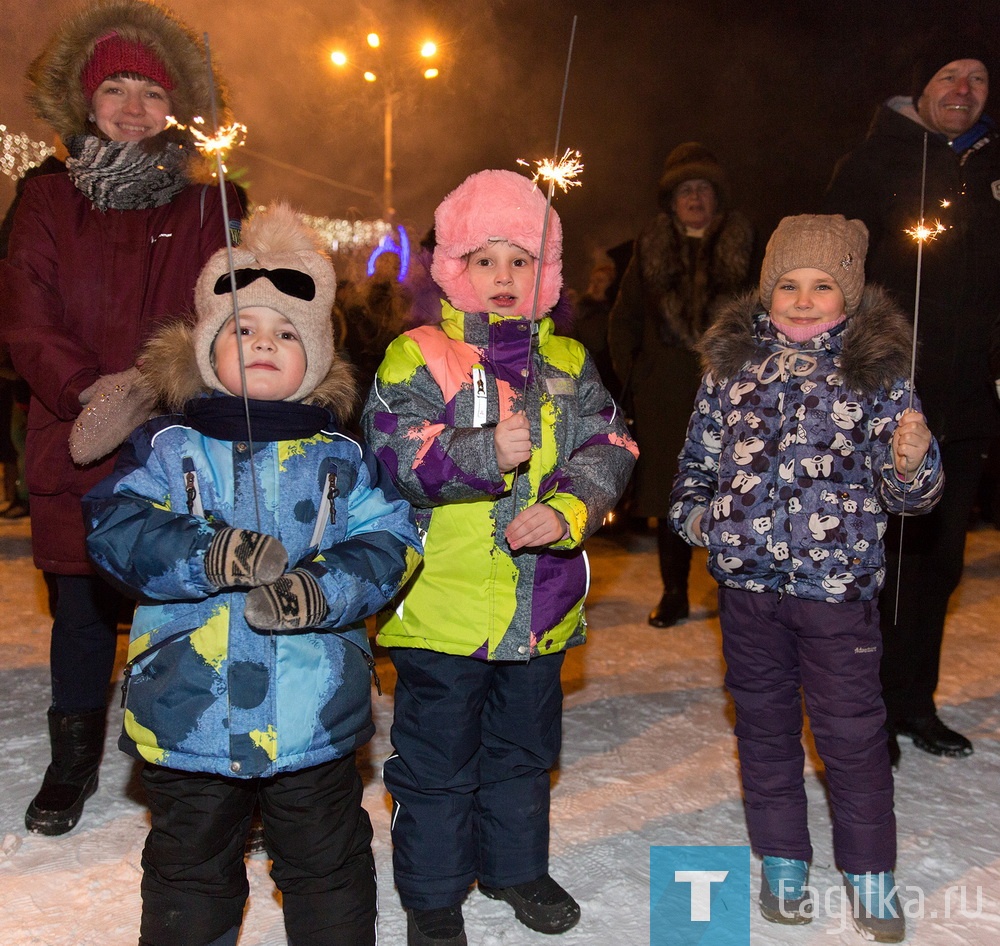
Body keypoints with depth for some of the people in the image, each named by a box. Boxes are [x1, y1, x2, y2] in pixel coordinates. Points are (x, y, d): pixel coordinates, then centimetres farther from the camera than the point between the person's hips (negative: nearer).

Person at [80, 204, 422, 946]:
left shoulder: (340, 457, 0)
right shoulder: (168, 447, -1)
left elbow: (388, 540, -6)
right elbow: (116, 529, -12)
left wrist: (324, 590, -23)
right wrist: (207, 556, -28)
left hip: (315, 716, 0)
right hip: (188, 713, 0)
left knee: (329, 866, 18)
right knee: (189, 867, 21)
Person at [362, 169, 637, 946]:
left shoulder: (568, 363, 6)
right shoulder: (418, 357, -8)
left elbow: (610, 448, -1)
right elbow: (393, 451, -18)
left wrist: (569, 509, -19)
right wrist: (485, 454, -32)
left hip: (541, 604, 5)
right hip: (445, 602, -4)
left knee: (525, 745, 22)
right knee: (437, 758, 10)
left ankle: (515, 864, 45)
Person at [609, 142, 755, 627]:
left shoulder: (744, 247, 6)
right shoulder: (651, 249, 12)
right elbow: (623, 320, 17)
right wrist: (631, 376, 7)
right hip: (665, 396, 2)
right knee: (670, 494, 5)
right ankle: (674, 592, 16)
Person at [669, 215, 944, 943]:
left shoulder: (877, 371, -5)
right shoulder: (733, 364, 1)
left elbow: (903, 489, -5)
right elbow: (701, 453, 14)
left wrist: (911, 465, -27)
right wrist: (693, 512, -1)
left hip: (837, 583, -2)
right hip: (746, 579, 3)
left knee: (852, 733, 8)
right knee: (763, 721, 16)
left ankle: (870, 873, 30)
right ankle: (783, 861, 35)